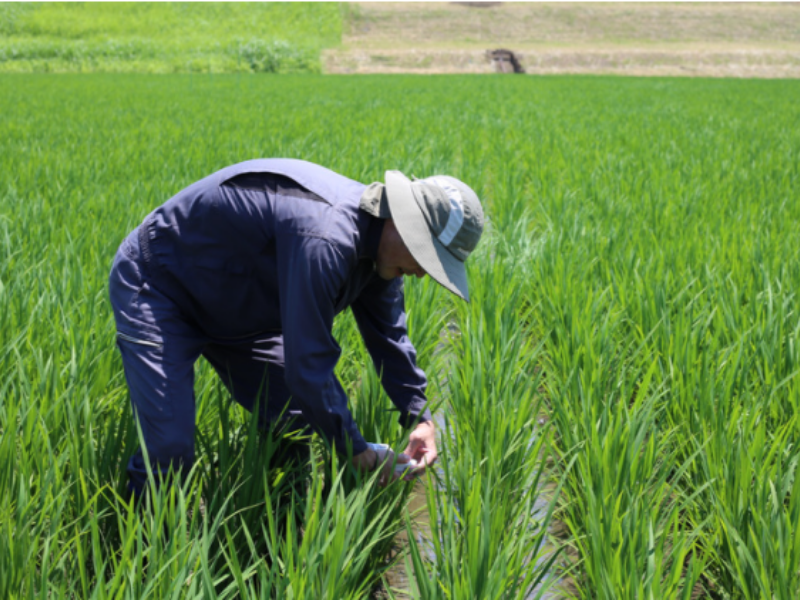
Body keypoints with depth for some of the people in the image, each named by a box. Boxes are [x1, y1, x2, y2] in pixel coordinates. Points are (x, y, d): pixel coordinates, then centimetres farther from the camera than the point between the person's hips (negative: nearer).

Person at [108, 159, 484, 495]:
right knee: (170, 450, -19)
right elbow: (308, 364, -35)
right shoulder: (324, 240, -39)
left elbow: (387, 332, 10)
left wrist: (419, 416, 3)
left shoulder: (378, 243, -7)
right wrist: (357, 451, -23)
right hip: (156, 289, -9)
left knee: (295, 422, 6)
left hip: (234, 311, 10)